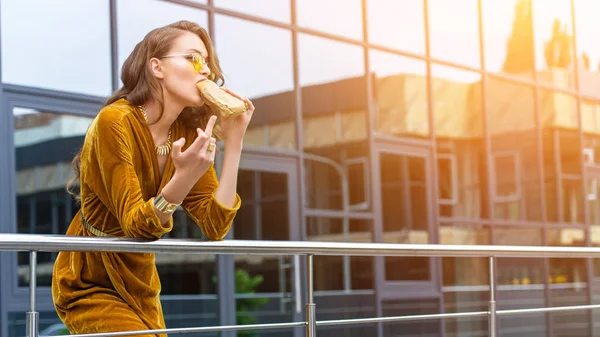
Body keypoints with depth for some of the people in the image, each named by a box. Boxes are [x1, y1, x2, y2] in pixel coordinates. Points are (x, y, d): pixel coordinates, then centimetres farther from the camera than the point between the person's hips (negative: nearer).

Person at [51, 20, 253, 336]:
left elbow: (214, 227, -12)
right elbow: (135, 225, -26)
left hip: (140, 287, 7)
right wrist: (184, 177, -42)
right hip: (90, 287, -7)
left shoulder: (189, 133, -4)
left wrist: (233, 142, -16)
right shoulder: (115, 122, -22)